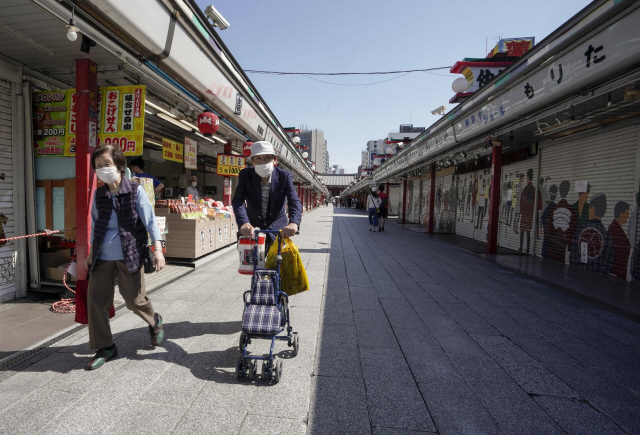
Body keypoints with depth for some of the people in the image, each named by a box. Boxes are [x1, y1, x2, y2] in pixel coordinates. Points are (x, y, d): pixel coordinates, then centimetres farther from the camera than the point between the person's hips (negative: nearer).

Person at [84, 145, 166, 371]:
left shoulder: (135, 190, -6)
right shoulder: (98, 194, 7)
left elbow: (150, 221, -9)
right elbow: (96, 225, 18)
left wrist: (158, 249, -17)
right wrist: (91, 252, 17)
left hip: (129, 255, -5)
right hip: (102, 257, 5)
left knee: (134, 300, 1)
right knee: (95, 300, 3)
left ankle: (155, 322, 34)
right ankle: (105, 347, 21)